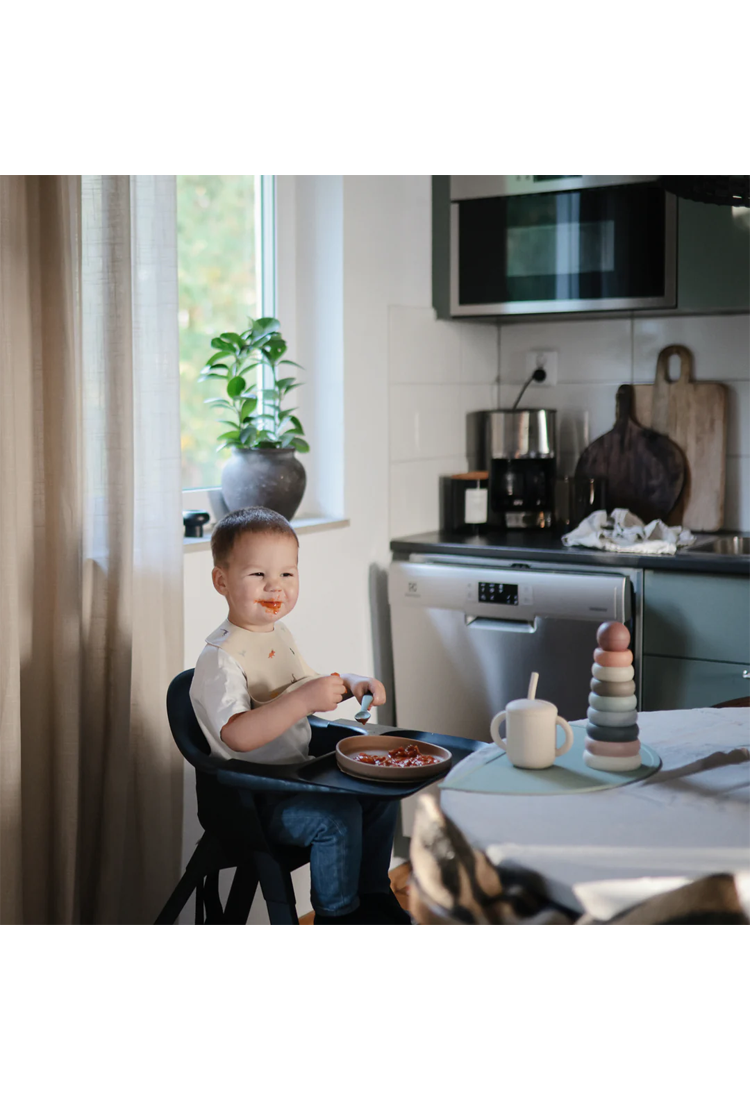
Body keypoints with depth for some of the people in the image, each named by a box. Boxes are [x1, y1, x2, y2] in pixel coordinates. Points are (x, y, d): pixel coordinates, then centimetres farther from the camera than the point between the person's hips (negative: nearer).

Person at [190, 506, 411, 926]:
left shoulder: (280, 634, 8)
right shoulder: (220, 658, -22)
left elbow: (305, 687, 25)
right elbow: (238, 736, -34)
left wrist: (350, 684, 6)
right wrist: (305, 699, -39)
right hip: (252, 798, -9)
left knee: (380, 792, 8)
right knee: (338, 815, -25)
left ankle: (373, 893, 26)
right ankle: (338, 915, -3)